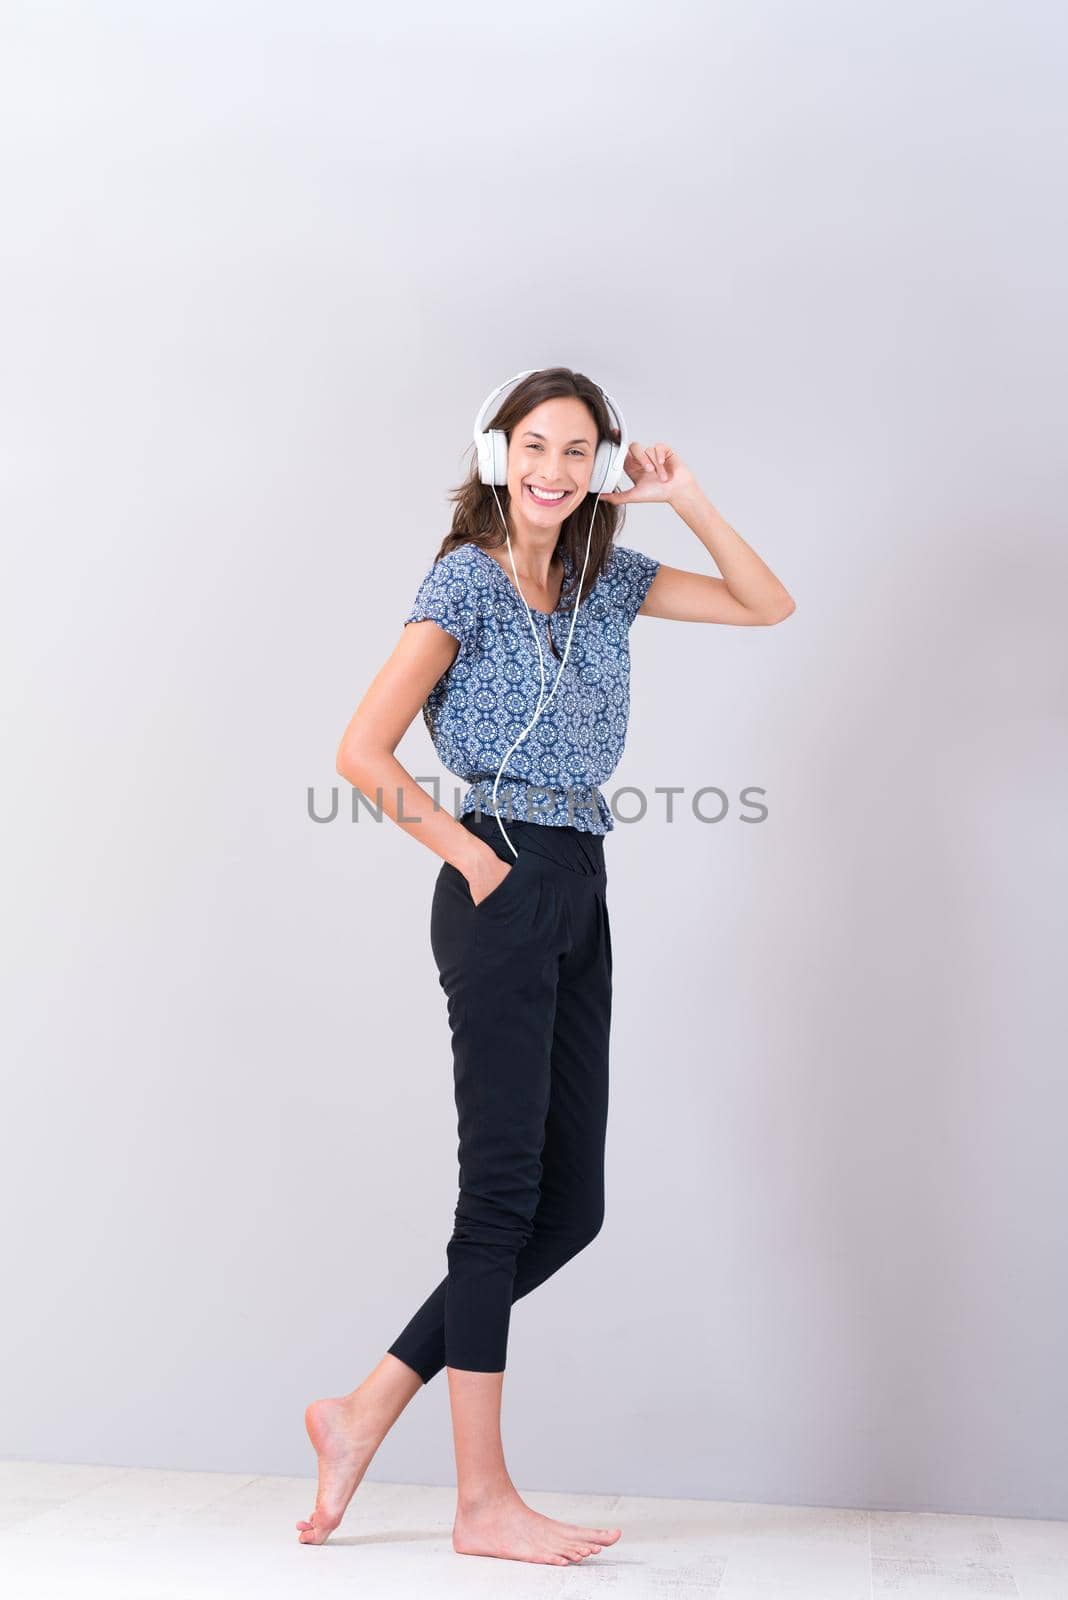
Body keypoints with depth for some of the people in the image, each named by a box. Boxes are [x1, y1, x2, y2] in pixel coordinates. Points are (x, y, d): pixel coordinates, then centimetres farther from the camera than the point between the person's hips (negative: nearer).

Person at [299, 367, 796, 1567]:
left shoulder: (607, 577, 16)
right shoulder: (466, 581, -3)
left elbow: (767, 606, 19)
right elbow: (362, 751, -10)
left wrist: (684, 496, 9)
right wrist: (471, 857, -8)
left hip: (579, 898, 8)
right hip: (505, 890, -7)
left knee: (568, 1205, 6)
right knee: (504, 1188, -5)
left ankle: (368, 1412, 15)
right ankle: (483, 1499, 4)